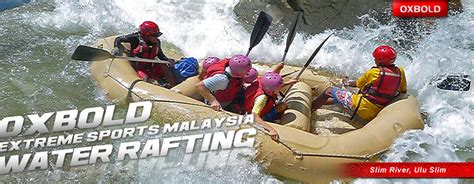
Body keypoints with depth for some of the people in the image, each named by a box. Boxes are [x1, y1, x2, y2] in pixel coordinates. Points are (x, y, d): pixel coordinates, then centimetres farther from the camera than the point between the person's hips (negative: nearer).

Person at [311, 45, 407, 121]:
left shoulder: (373, 72, -15)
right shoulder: (400, 71, -2)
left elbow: (357, 84, 2)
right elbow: (403, 91, 13)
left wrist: (347, 83, 22)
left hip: (362, 107, -7)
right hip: (375, 114, 8)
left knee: (329, 91, 6)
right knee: (337, 98, 28)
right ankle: (317, 104, 40)